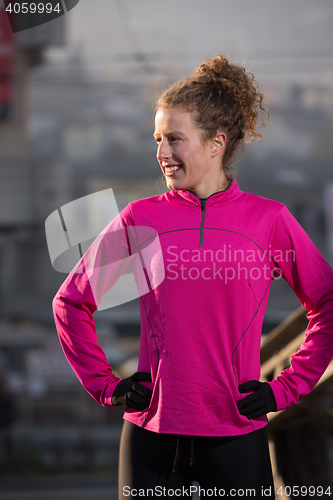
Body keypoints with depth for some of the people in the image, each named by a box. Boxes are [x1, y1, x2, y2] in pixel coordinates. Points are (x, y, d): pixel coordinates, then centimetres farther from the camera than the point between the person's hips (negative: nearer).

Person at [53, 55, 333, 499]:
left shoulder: (269, 220, 0)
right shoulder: (140, 219, 3)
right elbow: (71, 302, 14)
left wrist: (287, 388, 3)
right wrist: (105, 385, 6)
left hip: (238, 437, -1)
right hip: (152, 435, 1)